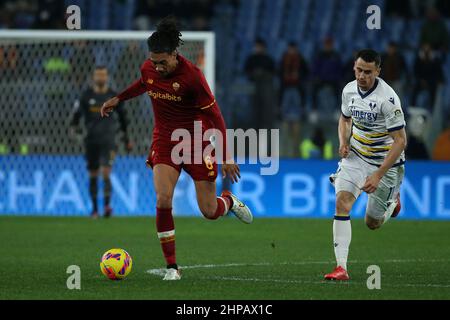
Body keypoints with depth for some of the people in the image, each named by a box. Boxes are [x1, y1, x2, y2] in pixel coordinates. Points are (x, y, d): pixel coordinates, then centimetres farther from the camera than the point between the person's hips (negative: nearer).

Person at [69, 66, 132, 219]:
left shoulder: (113, 96, 4)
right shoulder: (86, 96, 4)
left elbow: (123, 117, 15)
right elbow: (76, 114, 10)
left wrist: (127, 138, 17)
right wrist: (74, 128, -9)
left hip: (108, 139, -2)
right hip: (91, 140, 2)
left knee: (106, 172, -17)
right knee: (93, 175, 7)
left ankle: (107, 204, -20)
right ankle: (94, 208, 16)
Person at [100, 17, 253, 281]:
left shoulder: (192, 76, -23)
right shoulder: (149, 69, -8)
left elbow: (215, 116, -16)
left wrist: (225, 156, -15)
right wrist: (118, 99, 17)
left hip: (197, 143, -3)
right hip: (165, 141, 3)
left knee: (209, 212, 1)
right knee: (163, 200, -18)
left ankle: (229, 201, 40)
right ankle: (172, 267, -8)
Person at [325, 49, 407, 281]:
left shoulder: (387, 98, -24)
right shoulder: (349, 90, -5)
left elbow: (400, 141, -22)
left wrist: (378, 175, -27)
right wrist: (343, 141, -5)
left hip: (384, 162, -4)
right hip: (356, 155, 4)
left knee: (373, 223, 8)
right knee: (341, 202, -20)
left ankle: (392, 200, 43)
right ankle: (341, 268, -20)